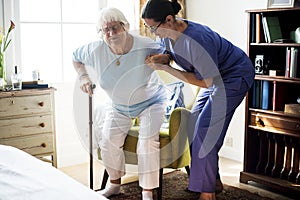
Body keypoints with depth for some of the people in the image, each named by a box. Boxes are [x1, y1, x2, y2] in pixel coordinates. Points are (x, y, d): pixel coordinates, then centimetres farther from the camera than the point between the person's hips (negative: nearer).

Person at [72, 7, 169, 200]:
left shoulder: (146, 47, -29)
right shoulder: (96, 50, -20)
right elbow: (76, 57, 2)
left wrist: (160, 61, -32)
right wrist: (84, 77, -13)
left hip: (151, 102, -3)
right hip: (119, 106, 4)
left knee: (148, 143, -17)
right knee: (108, 142, -3)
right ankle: (114, 184, 23)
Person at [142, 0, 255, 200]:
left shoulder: (196, 40, -36)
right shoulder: (169, 33, -10)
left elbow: (205, 82, -28)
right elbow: (174, 53, 10)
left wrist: (166, 68, -28)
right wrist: (160, 57, -15)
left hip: (235, 76, -9)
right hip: (216, 76, 9)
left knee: (206, 129, -15)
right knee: (194, 125, 8)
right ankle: (213, 179, 21)